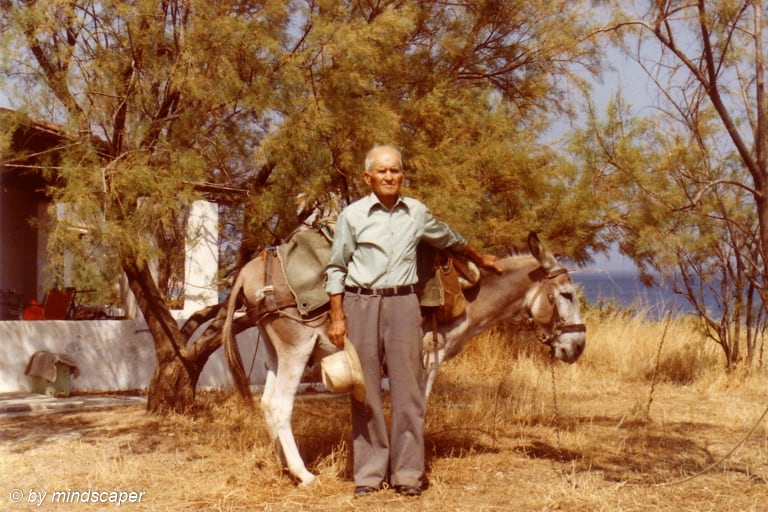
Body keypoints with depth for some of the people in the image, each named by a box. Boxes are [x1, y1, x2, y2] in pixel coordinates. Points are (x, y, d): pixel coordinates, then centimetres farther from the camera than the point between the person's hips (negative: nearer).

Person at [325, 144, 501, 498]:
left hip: (402, 304, 2)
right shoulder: (352, 215, 0)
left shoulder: (417, 213, 8)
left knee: (407, 388, -1)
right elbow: (335, 269, 2)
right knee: (365, 391, 2)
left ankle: (407, 473, 7)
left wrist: (481, 259, 40)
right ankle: (368, 472, 11)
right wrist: (337, 318, -4)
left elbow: (449, 239, 27)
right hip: (360, 304, -2)